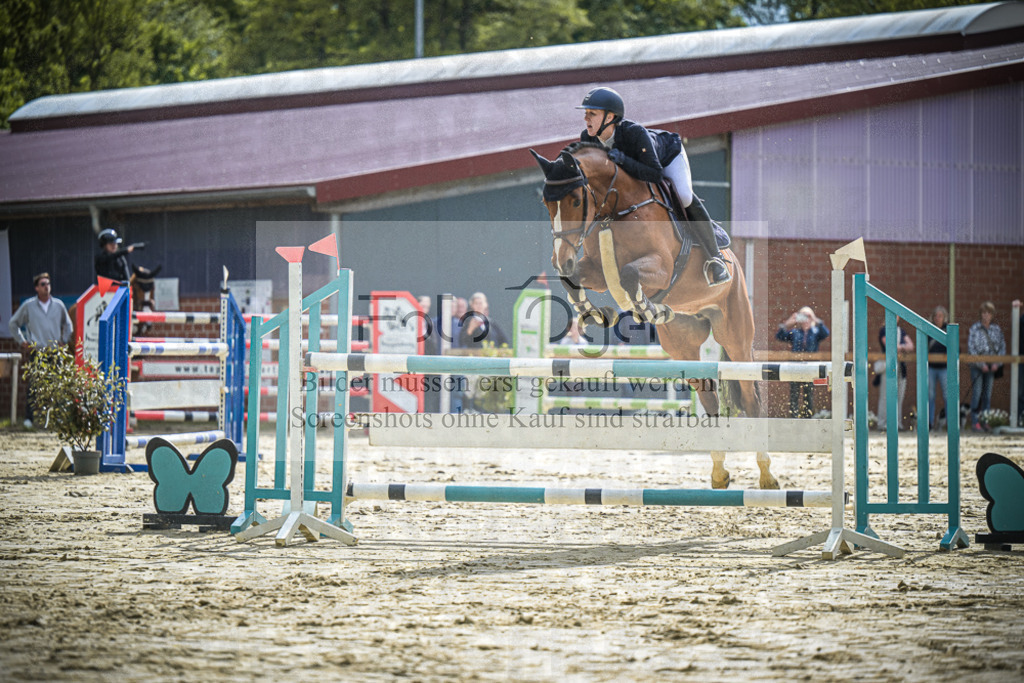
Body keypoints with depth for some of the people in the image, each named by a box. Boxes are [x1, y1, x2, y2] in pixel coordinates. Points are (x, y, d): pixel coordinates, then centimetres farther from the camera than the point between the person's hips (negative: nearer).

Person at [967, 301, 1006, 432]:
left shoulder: (996, 329, 6)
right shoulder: (974, 329, -4)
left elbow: (1002, 347, 9)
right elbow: (971, 348, -7)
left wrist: (997, 363, -4)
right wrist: (981, 364, -12)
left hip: (992, 366, 3)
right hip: (977, 366, -3)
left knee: (988, 394, 7)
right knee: (977, 393, -6)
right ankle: (975, 421, -3)